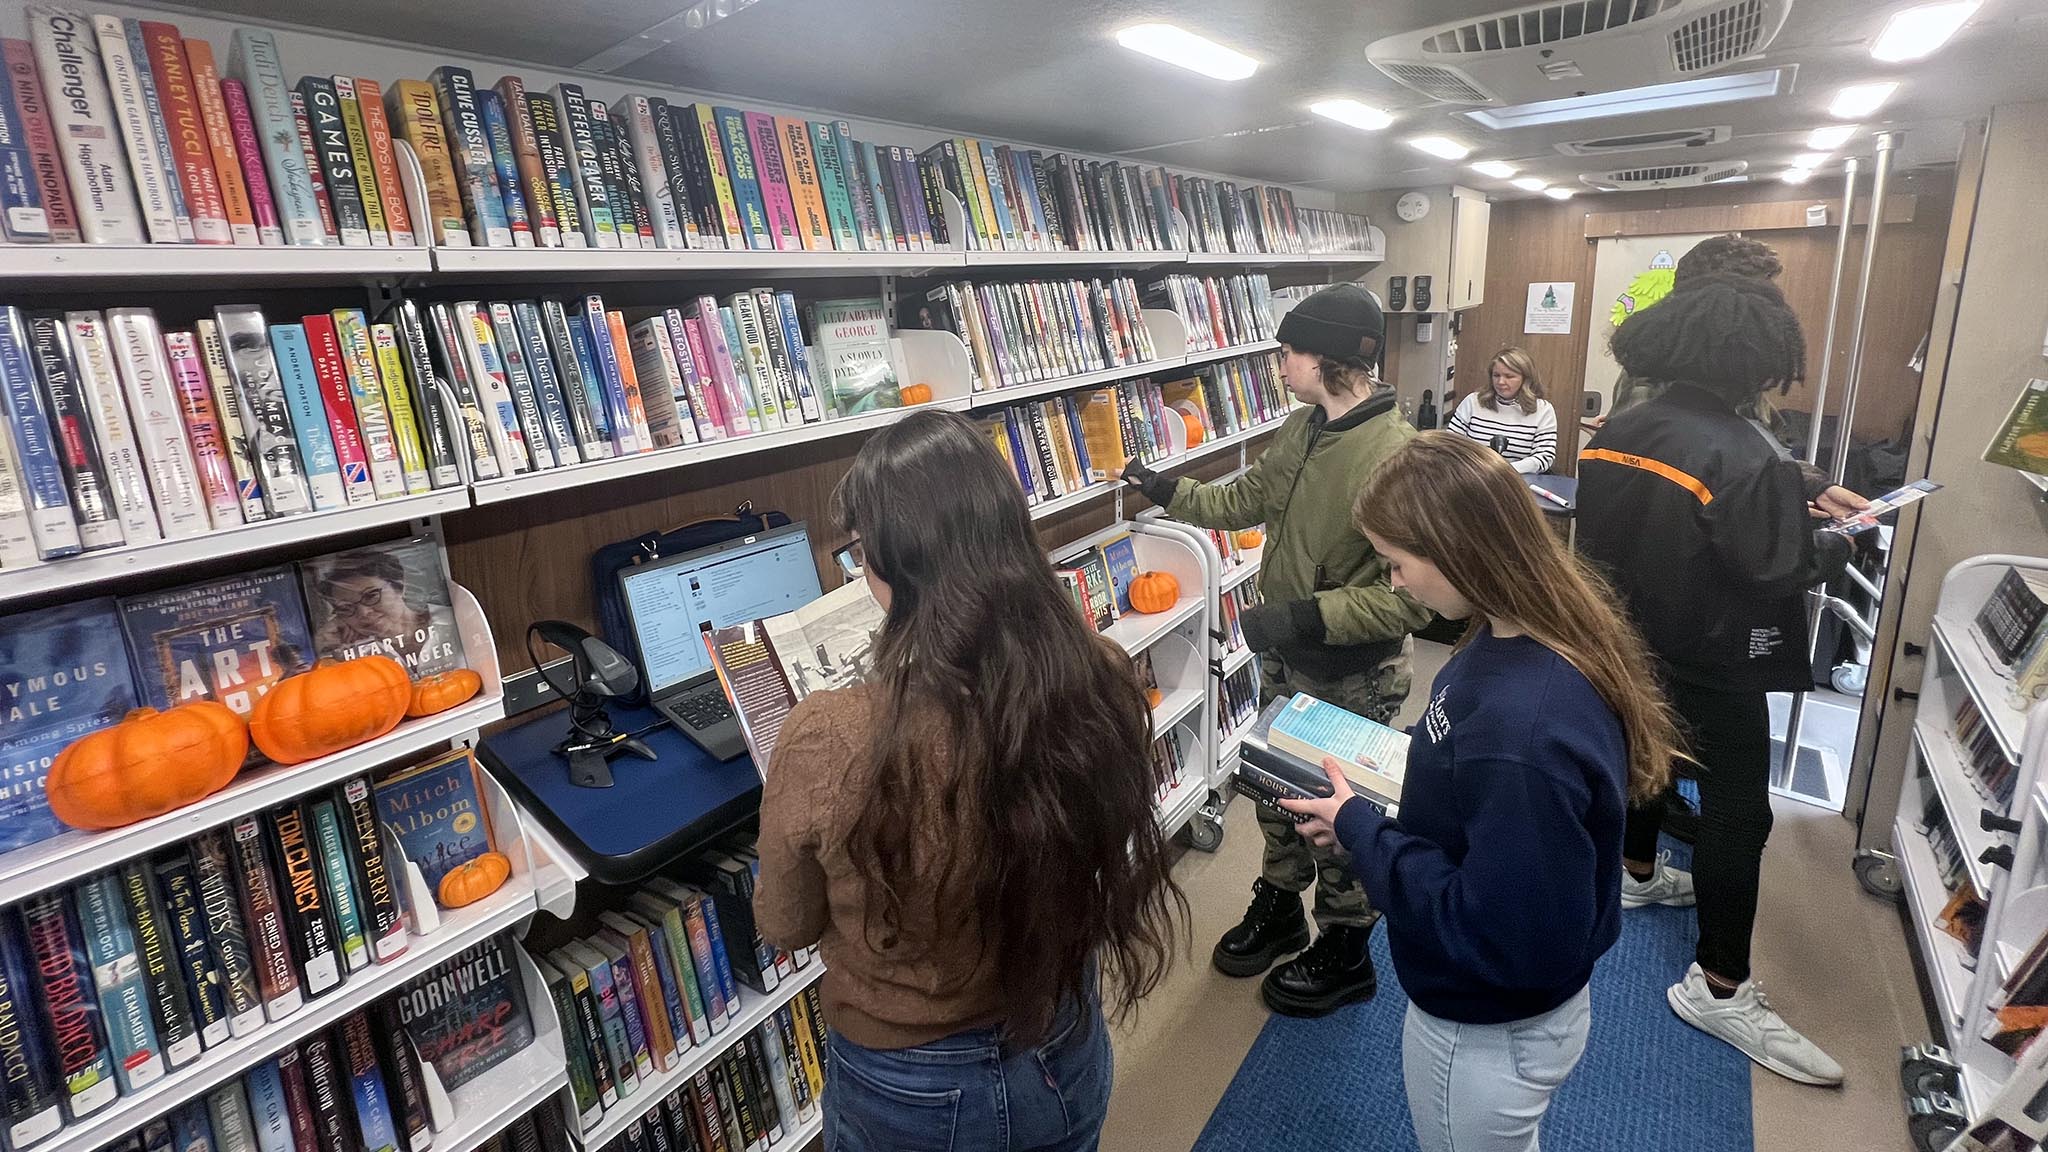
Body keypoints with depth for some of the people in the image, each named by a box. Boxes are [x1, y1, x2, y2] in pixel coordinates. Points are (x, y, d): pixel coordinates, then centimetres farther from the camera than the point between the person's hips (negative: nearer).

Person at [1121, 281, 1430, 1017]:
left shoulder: (1399, 457, -26)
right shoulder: (1301, 429, -1)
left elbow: (1411, 594, -28)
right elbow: (1247, 499, 15)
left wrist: (1310, 616, -32)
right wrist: (1170, 493, 10)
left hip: (1352, 675, -7)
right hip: (1284, 656, 7)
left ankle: (1345, 955, 34)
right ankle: (1277, 909, 46)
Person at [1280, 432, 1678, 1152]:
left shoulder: (1522, 730, -40)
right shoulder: (1553, 638, -10)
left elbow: (1509, 941, -32)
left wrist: (1360, 832, -25)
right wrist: (1400, 771, -5)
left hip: (1488, 1036, -8)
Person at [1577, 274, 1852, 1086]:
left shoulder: (1617, 434, -4)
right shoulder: (1744, 457, -25)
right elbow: (1781, 573, -21)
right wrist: (1841, 544, -1)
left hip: (1631, 646, 8)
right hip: (1711, 668, -7)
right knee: (1738, 812, 3)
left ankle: (1638, 874, 50)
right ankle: (1718, 988, 11)